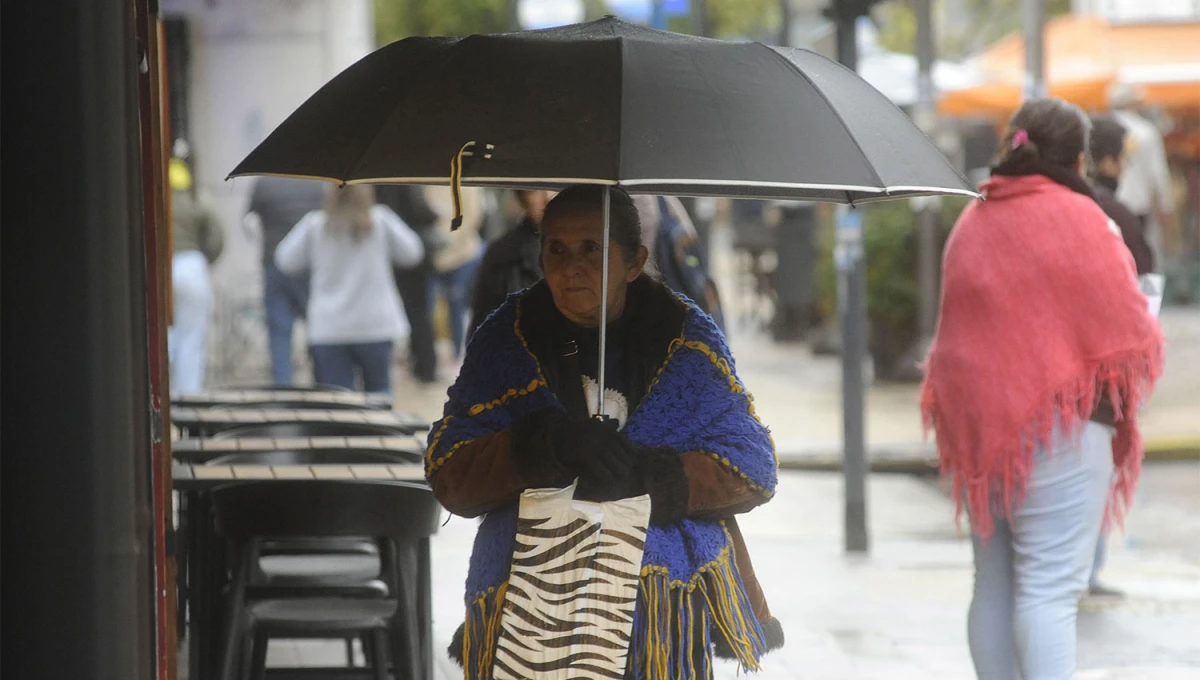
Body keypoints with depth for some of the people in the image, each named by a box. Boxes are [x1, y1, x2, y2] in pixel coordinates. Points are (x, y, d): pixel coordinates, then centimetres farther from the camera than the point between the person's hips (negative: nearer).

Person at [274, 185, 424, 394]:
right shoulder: (381, 220, -3)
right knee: (379, 389, 17)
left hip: (328, 329, 0)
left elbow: (286, 262, 3)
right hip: (375, 324, 0)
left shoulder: (313, 225, -2)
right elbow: (411, 253, 5)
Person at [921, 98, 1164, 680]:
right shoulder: (1076, 217, -9)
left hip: (979, 425, 7)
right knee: (1049, 589, -10)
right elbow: (1124, 322, -6)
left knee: (994, 586, 12)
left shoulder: (971, 222, 11)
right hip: (1061, 422, -7)